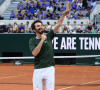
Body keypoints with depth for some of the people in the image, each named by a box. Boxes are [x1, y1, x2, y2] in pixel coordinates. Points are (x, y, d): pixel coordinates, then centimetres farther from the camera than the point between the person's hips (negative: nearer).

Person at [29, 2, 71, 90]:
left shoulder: (48, 36, 7)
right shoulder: (32, 40, 3)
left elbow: (58, 24, -1)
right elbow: (34, 53, -14)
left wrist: (64, 14, -13)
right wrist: (42, 40, -14)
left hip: (49, 69, 1)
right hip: (38, 70, -1)